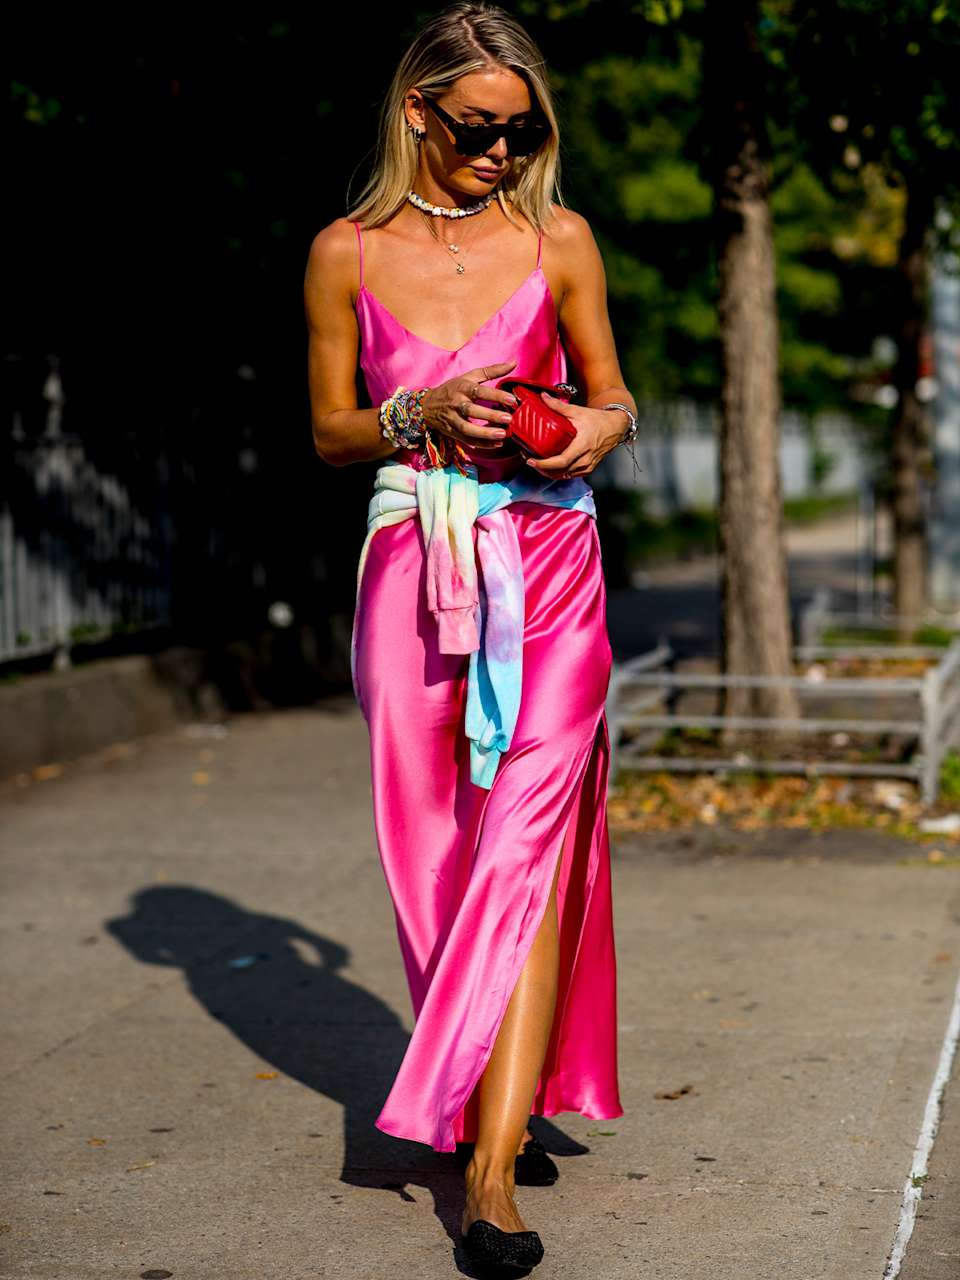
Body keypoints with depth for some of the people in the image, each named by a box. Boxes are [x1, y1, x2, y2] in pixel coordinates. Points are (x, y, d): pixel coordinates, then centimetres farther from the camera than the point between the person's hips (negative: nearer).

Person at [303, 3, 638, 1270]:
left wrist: (600, 428, -8)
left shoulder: (558, 239, 6)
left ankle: (491, 1175, -14)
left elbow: (611, 393, 15)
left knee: (526, 844, -12)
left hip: (546, 566, -1)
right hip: (415, 571, 1)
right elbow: (330, 431, 10)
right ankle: (500, 1102, 26)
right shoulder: (347, 252, 6)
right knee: (439, 854, 6)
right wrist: (423, 415, -9)